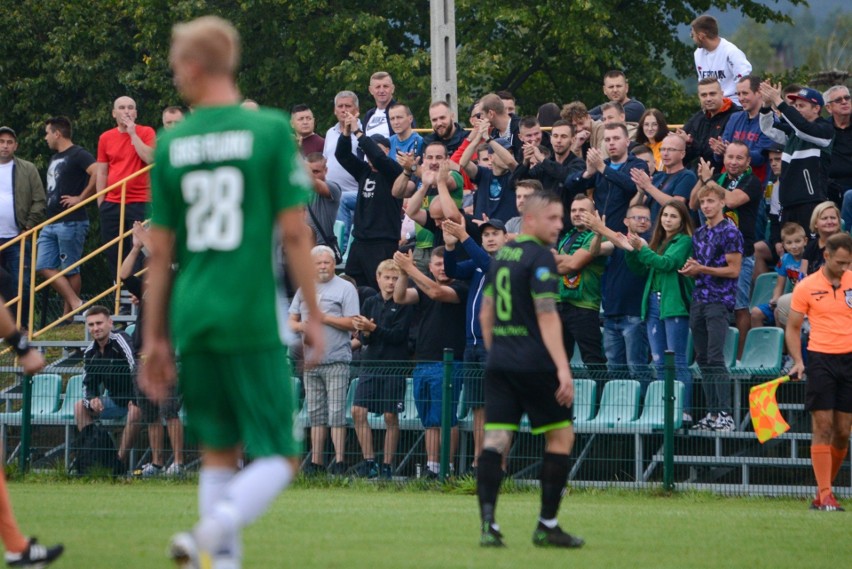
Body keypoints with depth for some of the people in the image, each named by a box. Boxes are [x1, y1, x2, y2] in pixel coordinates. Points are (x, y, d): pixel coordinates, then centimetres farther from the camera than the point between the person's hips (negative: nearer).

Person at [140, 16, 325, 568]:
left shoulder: (170, 143, 5)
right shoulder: (271, 129, -4)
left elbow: (160, 251, 9)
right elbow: (294, 232, -6)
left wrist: (155, 338, 16)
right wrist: (314, 315, 3)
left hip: (192, 318, 4)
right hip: (252, 317, -4)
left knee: (219, 451, 16)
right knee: (279, 456, 0)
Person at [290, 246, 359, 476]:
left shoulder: (345, 289, 1)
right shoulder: (304, 289, 17)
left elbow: (352, 324, -8)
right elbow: (291, 321, 17)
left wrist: (324, 318, -13)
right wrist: (301, 326, -5)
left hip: (336, 361, -6)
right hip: (310, 360, 6)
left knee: (336, 413, -9)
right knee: (315, 414, 7)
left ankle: (339, 461, -9)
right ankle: (316, 461, 9)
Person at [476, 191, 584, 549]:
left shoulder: (502, 255, 15)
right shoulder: (539, 257, -10)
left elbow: (485, 312, 21)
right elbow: (547, 316, -17)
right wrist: (563, 368, -20)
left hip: (499, 364, 7)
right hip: (535, 366, -7)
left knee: (496, 439, 0)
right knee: (561, 436, 6)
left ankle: (488, 525, -11)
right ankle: (547, 526, 5)